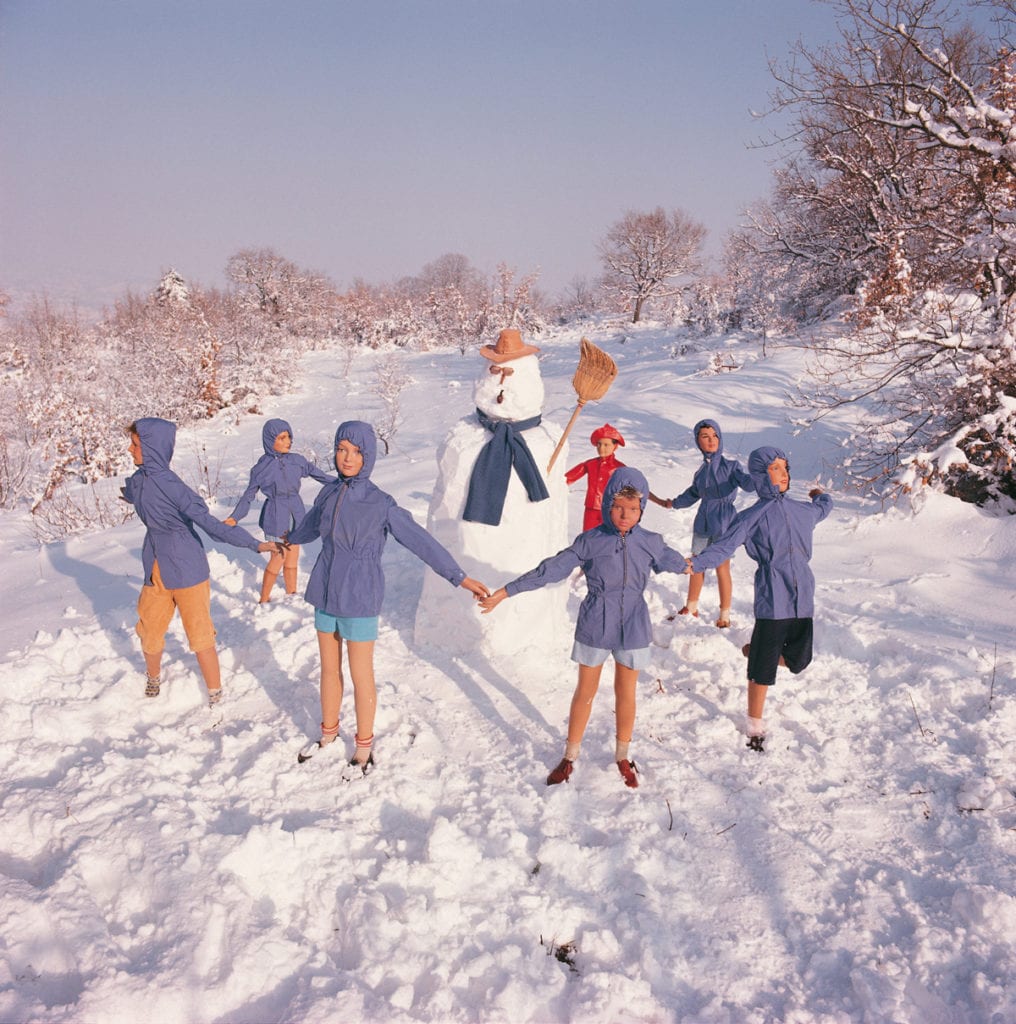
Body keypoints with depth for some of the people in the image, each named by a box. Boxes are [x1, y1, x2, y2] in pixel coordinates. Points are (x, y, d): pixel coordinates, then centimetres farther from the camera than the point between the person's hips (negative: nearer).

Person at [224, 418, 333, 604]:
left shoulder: (297, 460, 2)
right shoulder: (261, 467, -5)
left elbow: (319, 475, 12)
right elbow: (248, 496, 0)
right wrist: (234, 517, -11)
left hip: (296, 513, 4)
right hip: (275, 516, -4)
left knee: (292, 559, 11)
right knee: (278, 559, -3)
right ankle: (264, 601, 11)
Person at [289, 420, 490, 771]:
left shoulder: (381, 504, -16)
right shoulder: (329, 493, 0)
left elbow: (421, 541, -14)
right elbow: (312, 523, 21)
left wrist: (460, 577, -17)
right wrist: (292, 539, 41)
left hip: (360, 600, -5)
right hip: (326, 594, 5)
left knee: (361, 676, 8)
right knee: (329, 668, 19)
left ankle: (364, 745, 26)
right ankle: (329, 731, 40)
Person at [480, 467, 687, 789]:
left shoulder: (651, 543, -6)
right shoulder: (589, 541, -12)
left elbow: (673, 562, 16)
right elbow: (552, 569, -13)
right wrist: (504, 592, -15)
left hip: (633, 629, 1)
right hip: (594, 627, -1)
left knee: (625, 693, 13)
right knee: (585, 692, 12)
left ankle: (623, 756, 35)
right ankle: (570, 756, 30)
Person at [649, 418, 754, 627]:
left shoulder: (730, 465, -5)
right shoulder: (702, 470, 9)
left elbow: (747, 482, -23)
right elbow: (692, 495, 22)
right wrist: (669, 503, 22)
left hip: (724, 523, -5)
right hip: (703, 522, 5)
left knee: (722, 568, 0)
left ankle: (725, 616, 13)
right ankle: (691, 609, 31)